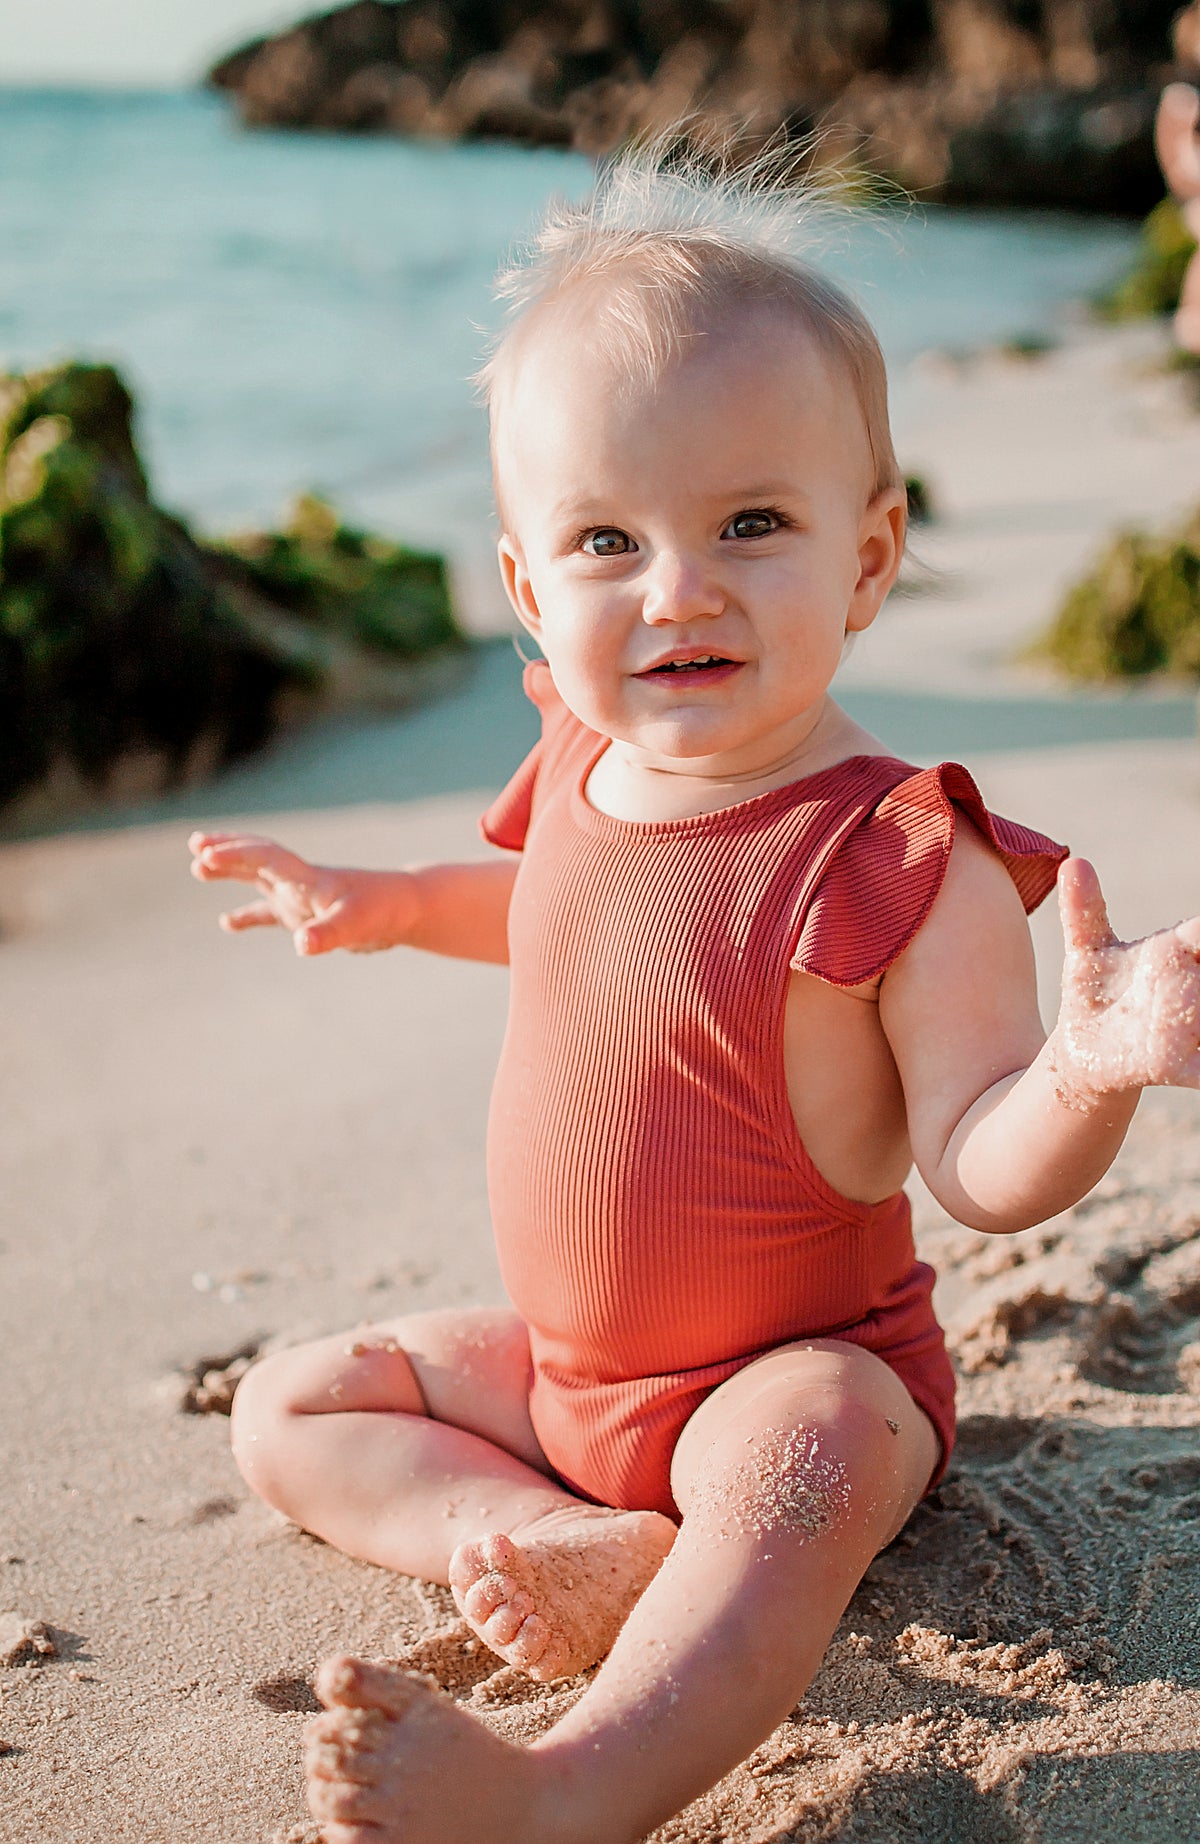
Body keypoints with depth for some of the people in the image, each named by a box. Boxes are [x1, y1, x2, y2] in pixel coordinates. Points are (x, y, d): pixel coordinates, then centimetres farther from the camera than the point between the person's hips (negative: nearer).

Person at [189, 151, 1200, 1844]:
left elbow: (982, 1170, -26)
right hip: (563, 1360, 8)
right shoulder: (586, 765, -4)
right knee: (287, 1409, 6)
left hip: (807, 1366, -7)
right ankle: (577, 1548, -16)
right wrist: (388, 905, 12)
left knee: (794, 1468, -39)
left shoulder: (904, 860, -25)